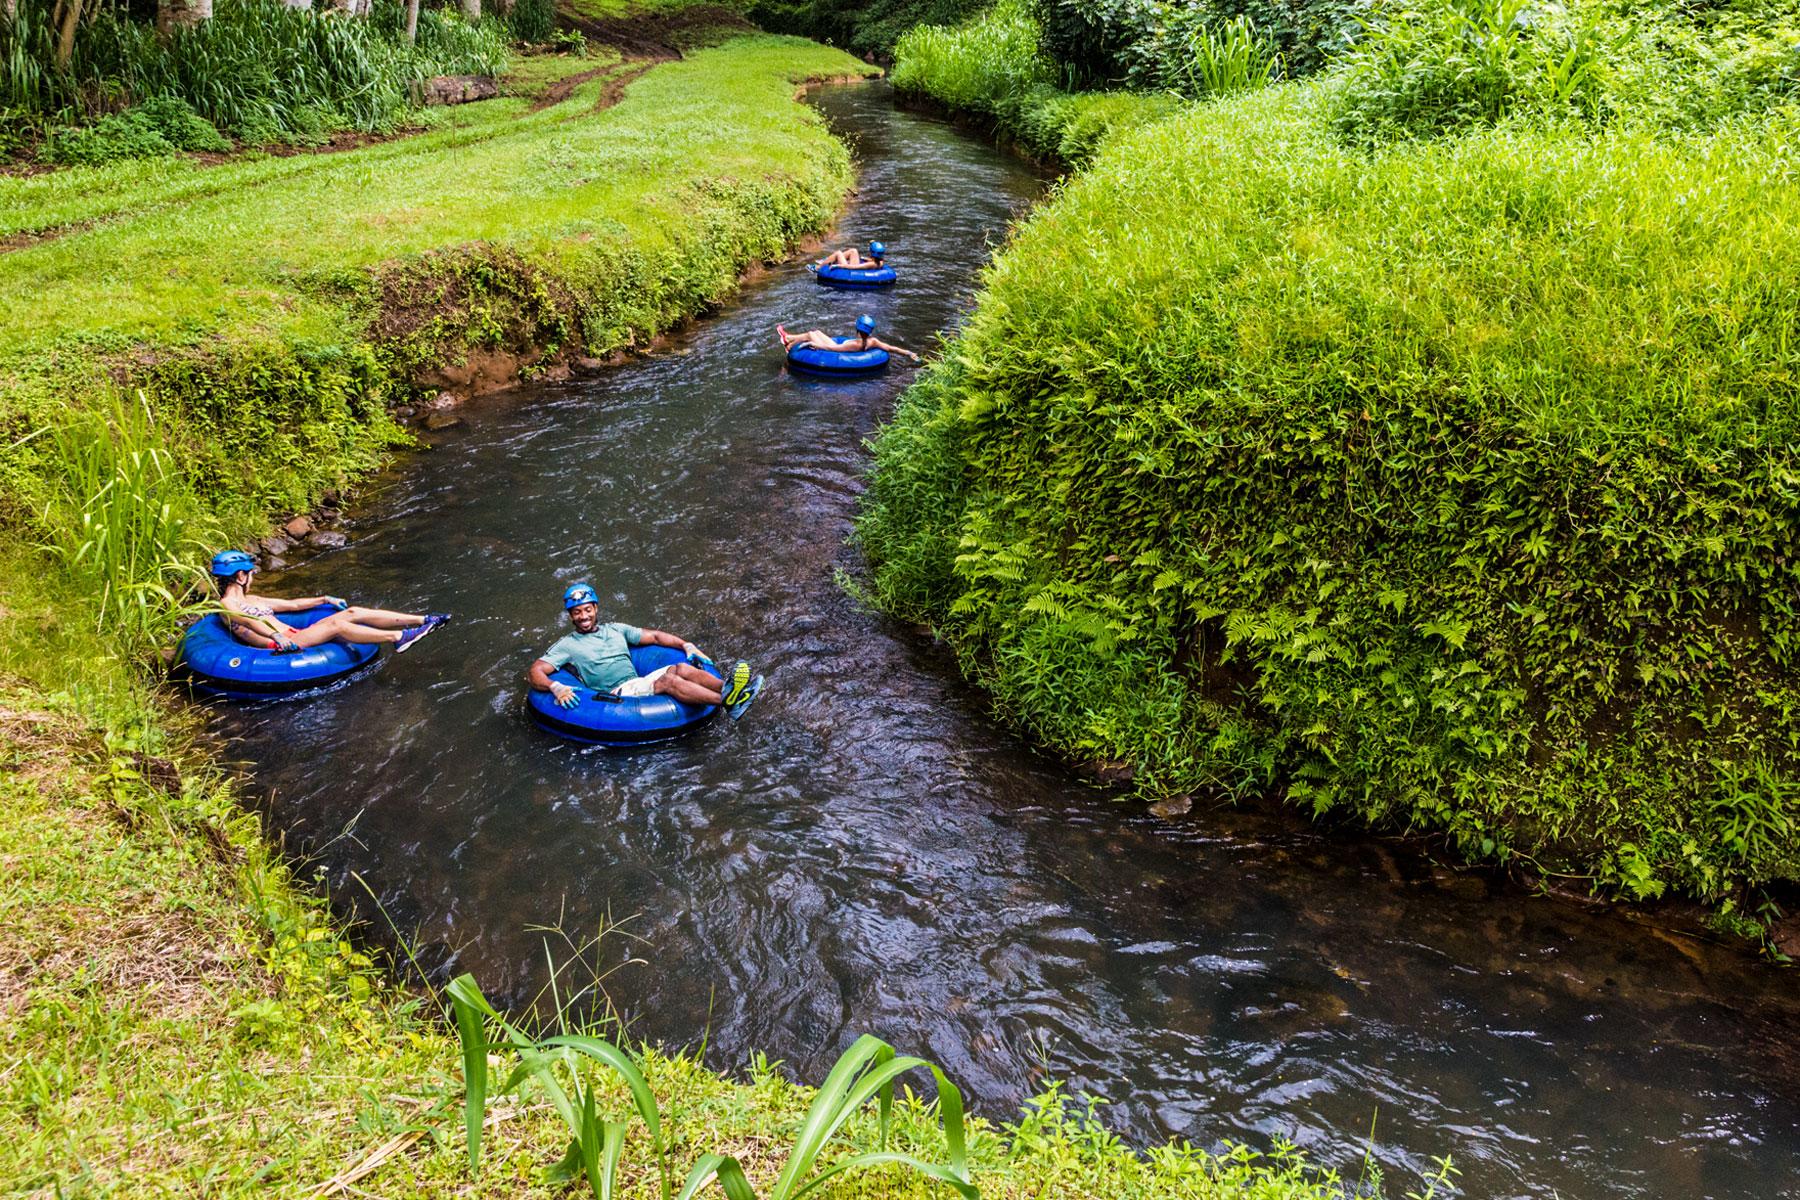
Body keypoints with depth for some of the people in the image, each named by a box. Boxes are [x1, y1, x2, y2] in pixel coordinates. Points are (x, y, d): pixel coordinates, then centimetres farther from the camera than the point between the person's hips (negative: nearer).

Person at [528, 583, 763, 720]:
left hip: (641, 684, 6)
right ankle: (728, 701, -52)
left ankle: (726, 690, -47)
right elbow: (536, 673, -2)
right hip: (616, 696, -6)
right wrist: (556, 687, -24)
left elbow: (654, 636, 24)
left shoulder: (615, 629, 25)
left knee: (681, 668, -22)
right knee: (667, 681, -30)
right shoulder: (568, 646, 9)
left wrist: (686, 645, 8)